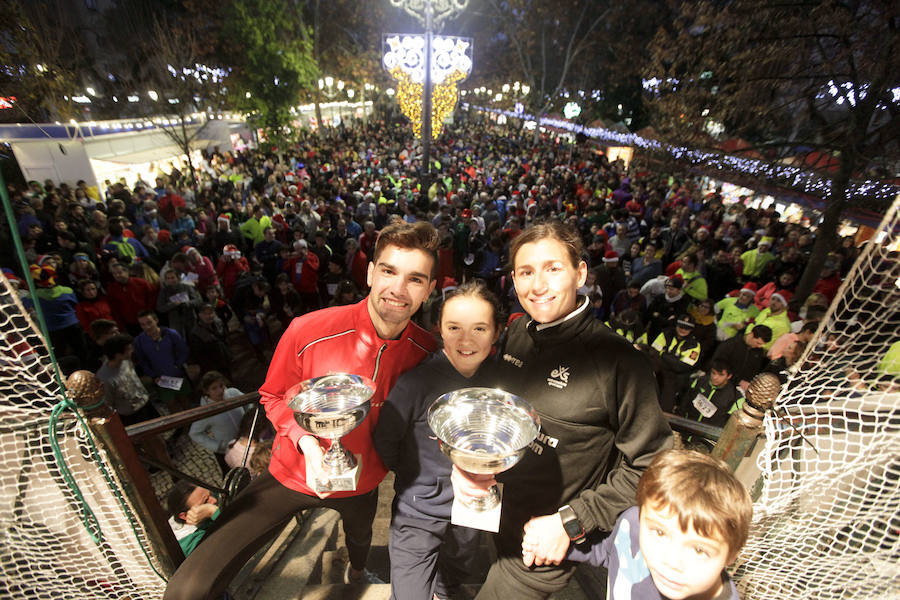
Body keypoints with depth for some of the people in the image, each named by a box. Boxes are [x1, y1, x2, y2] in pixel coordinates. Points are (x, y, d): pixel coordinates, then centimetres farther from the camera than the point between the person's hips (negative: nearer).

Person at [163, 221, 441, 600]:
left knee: (360, 535, 36)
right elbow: (274, 395, -10)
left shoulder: (427, 351, -21)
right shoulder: (308, 331, -29)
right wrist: (304, 438, -26)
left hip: (362, 481, 3)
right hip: (295, 473, -2)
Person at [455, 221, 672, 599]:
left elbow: (649, 464, -17)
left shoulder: (618, 361, -26)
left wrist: (569, 521, -18)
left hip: (543, 547, -6)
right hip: (502, 519, 6)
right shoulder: (517, 333, -8)